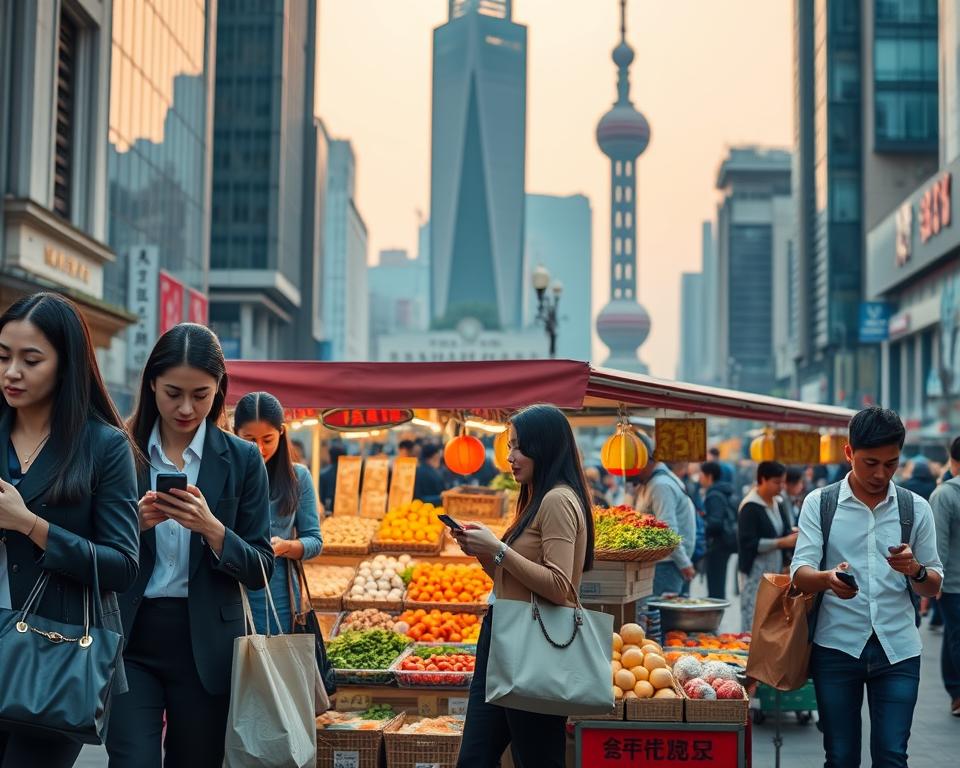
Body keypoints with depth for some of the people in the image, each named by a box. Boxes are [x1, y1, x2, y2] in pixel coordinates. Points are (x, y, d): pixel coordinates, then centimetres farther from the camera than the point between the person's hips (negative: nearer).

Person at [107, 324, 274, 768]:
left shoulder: (242, 460, 1)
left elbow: (260, 570, 0)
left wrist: (211, 529, -17)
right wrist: (135, 523, -16)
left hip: (206, 647, 1)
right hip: (131, 638, 0)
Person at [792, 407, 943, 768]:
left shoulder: (916, 508, 7)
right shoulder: (819, 503, 2)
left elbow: (934, 586, 9)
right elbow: (800, 573, -6)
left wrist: (914, 569, -14)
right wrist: (828, 579, -30)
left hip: (897, 649, 1)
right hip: (837, 647, -1)